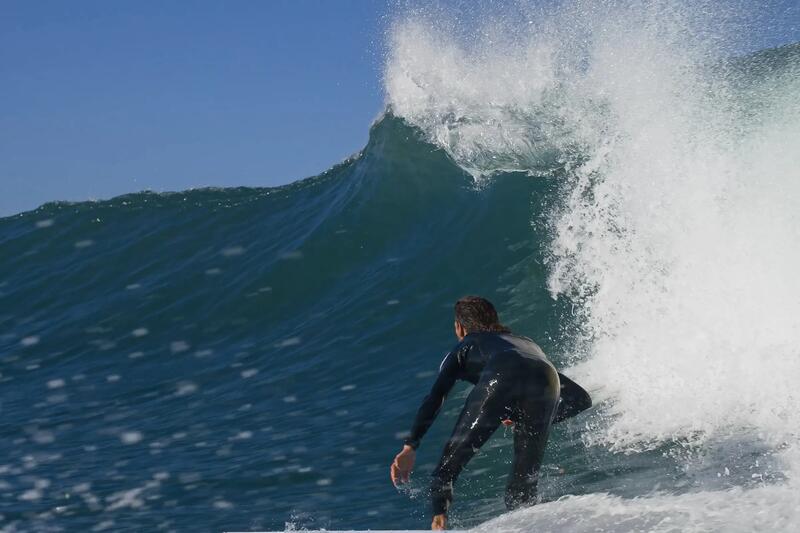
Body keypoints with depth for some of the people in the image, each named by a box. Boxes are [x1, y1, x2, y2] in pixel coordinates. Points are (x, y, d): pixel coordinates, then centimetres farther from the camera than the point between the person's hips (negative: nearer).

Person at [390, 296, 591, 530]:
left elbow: (434, 398, 16)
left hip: (499, 380, -3)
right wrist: (533, 420, 47)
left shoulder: (465, 346, 34)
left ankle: (439, 523, -8)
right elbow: (581, 399, 41)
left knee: (447, 468, 7)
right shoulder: (528, 344, 45)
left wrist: (409, 448, 11)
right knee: (524, 481, 14)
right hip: (546, 379, 3)